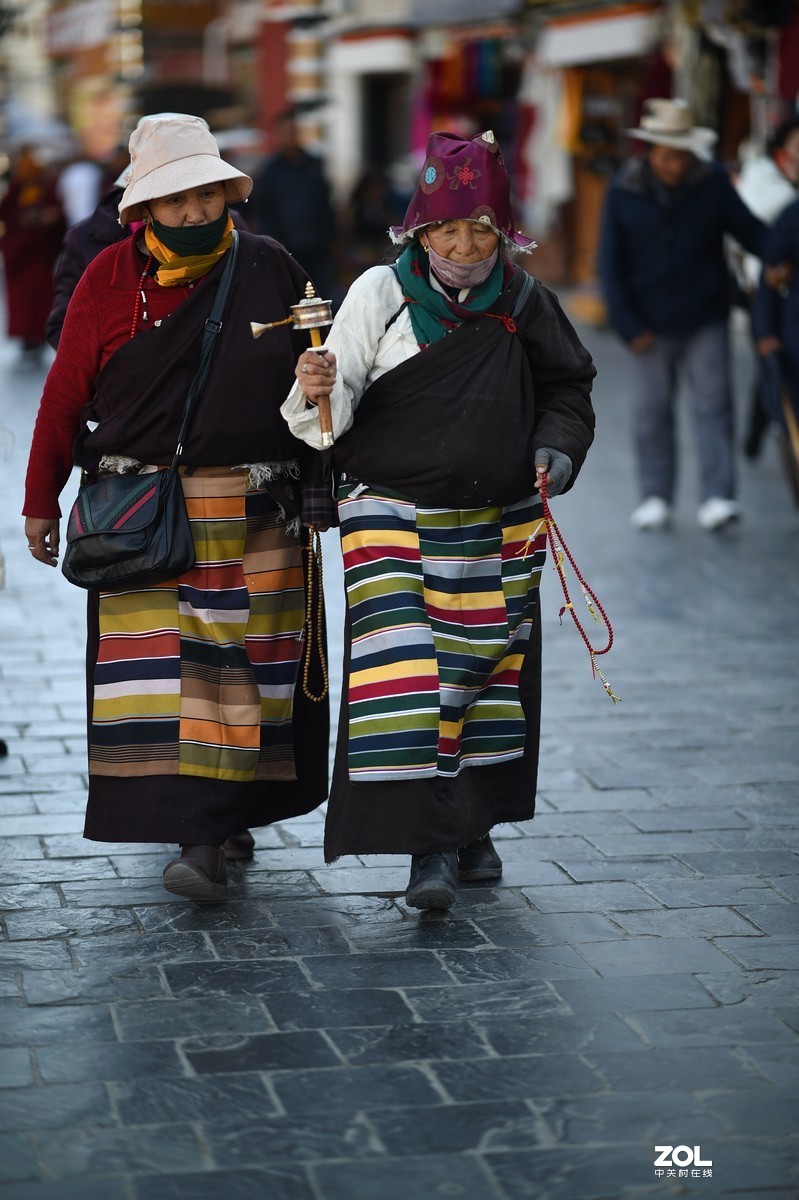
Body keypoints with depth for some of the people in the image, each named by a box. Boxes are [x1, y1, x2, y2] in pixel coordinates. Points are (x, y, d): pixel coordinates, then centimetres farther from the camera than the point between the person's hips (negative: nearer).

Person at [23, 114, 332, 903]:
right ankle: (185, 822, 2)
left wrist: (315, 489, 7)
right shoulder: (109, 278, 1)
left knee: (236, 667, 0)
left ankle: (212, 836, 8)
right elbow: (64, 395, 5)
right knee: (153, 664, -6)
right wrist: (40, 501, 7)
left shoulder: (270, 269, 3)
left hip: (252, 509, 1)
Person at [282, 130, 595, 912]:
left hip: (498, 528, 4)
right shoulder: (380, 292, -6)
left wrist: (558, 447, -5)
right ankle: (429, 846, -12)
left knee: (485, 669, 13)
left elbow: (567, 390, 15)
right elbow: (332, 419, -10)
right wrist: (316, 393, -32)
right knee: (404, 671, -15)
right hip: (395, 516, -4)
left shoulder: (524, 304, 3)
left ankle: (469, 827, 29)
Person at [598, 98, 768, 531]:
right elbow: (611, 266, 0)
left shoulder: (713, 184, -4)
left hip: (705, 320, 0)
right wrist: (629, 327, -6)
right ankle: (655, 497, 18)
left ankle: (716, 496, -4)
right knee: (651, 411, 7)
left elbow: (749, 229, 3)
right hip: (650, 325, 0)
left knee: (712, 405, -4)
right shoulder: (623, 192, -4)